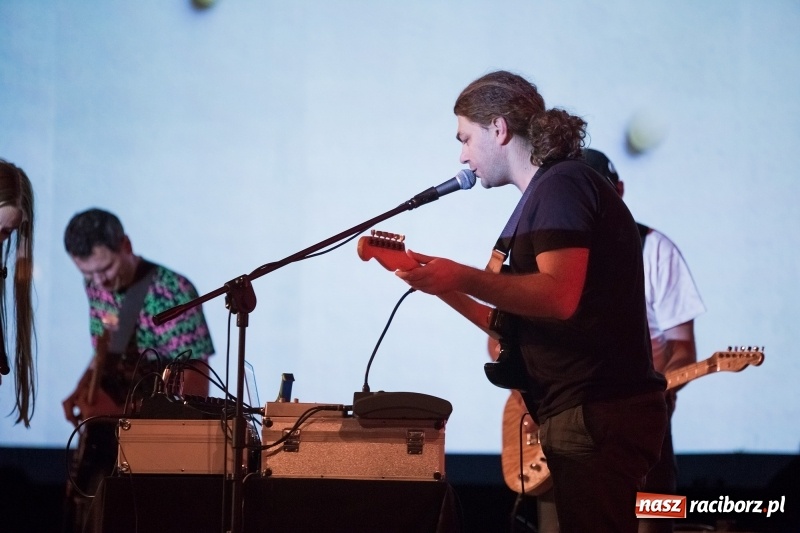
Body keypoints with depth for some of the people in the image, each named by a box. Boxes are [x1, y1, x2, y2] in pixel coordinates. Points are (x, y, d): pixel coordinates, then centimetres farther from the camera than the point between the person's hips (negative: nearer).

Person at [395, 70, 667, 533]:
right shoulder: (545, 195, 22)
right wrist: (444, 286, 16)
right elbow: (521, 324, 21)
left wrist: (464, 277, -25)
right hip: (594, 413, 11)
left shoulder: (562, 185, -8)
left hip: (597, 416, -11)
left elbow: (560, 296, -23)